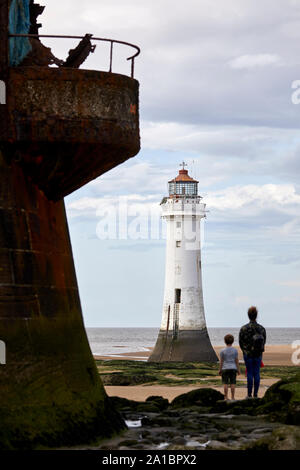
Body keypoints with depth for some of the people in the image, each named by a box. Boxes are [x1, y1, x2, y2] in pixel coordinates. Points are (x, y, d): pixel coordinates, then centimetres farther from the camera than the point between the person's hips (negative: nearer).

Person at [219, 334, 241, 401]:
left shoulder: (222, 351, -4)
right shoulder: (234, 350, -1)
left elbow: (221, 361, -2)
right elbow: (237, 361, 2)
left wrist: (220, 370, 7)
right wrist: (238, 369, 9)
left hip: (225, 368, -1)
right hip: (233, 368, 1)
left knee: (225, 383, 2)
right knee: (232, 383, 4)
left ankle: (226, 397, 1)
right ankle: (232, 397, 5)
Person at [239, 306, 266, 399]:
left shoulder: (244, 328, -12)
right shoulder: (262, 328, -6)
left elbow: (241, 342, -3)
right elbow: (264, 342, 5)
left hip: (248, 354, -2)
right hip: (258, 355, 2)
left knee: (249, 374, 3)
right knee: (257, 374, 7)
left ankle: (249, 394, 4)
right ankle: (255, 394, 8)